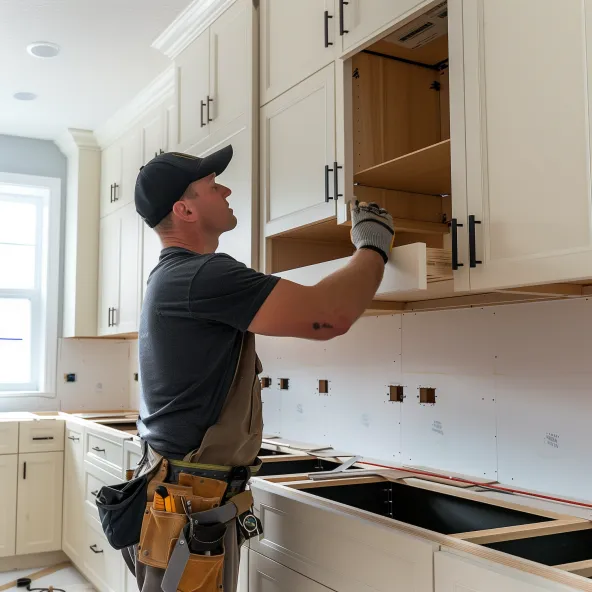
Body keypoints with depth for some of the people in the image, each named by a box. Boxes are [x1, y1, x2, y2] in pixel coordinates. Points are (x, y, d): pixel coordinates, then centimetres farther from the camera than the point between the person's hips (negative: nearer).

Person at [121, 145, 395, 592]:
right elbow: (329, 316, -26)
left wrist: (363, 254, 20)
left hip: (182, 490, 10)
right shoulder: (201, 274, -21)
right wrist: (373, 246, -8)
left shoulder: (173, 277, 13)